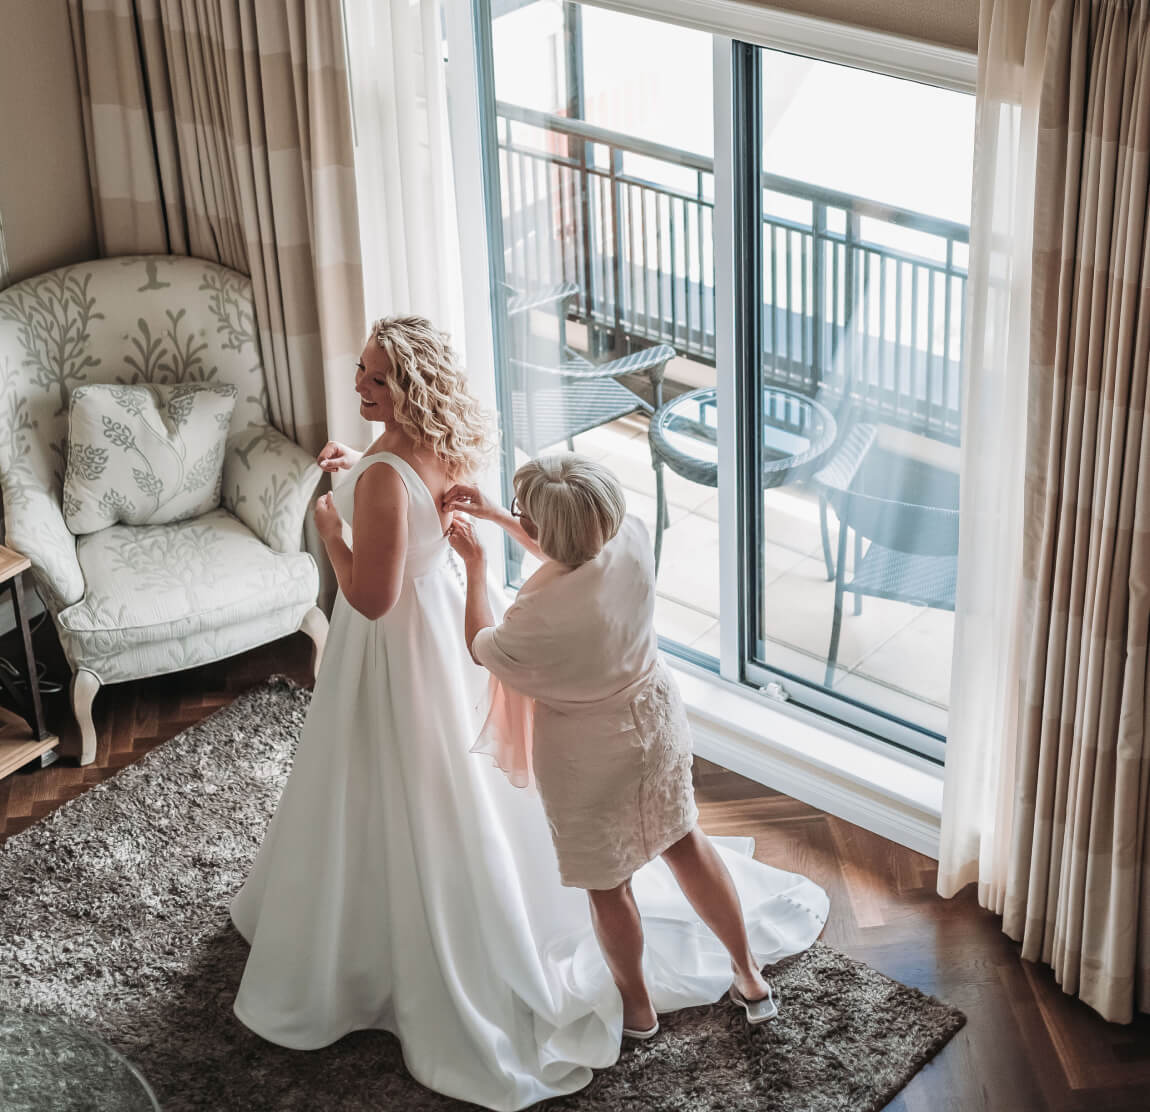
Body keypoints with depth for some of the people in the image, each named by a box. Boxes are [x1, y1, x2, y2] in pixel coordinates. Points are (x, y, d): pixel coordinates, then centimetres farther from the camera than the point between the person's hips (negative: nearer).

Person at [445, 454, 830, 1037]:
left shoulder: (543, 614, -37)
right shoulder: (631, 538, -21)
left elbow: (482, 648, -12)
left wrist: (476, 567, -1)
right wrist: (494, 515, 5)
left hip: (590, 754, -6)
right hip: (657, 714, 6)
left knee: (606, 884, 18)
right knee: (683, 841, 26)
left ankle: (637, 1008, 41)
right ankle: (751, 979, 39)